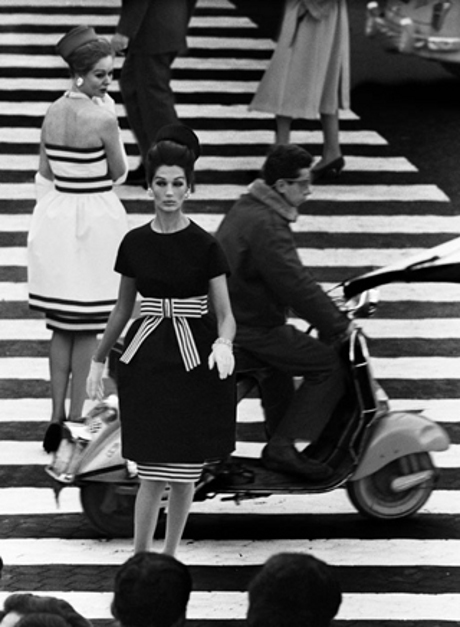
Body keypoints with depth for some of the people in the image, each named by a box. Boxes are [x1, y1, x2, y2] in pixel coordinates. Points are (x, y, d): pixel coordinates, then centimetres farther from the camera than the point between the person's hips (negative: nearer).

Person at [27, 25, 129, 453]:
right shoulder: (102, 119, -17)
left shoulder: (52, 114, 2)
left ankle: (57, 417, 15)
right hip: (94, 217, -6)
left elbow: (44, 174, 9)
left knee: (61, 326, 14)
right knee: (88, 328, 4)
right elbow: (118, 173, -6)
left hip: (56, 214, 6)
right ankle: (76, 418, 6)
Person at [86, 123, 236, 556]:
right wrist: (98, 360, 17)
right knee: (152, 474, -5)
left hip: (194, 359, -1)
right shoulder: (135, 243, 3)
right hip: (147, 358, 1)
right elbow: (123, 306, 15)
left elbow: (224, 313, -4)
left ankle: (169, 559, 21)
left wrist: (224, 344, -25)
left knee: (185, 472, 5)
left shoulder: (204, 246, -5)